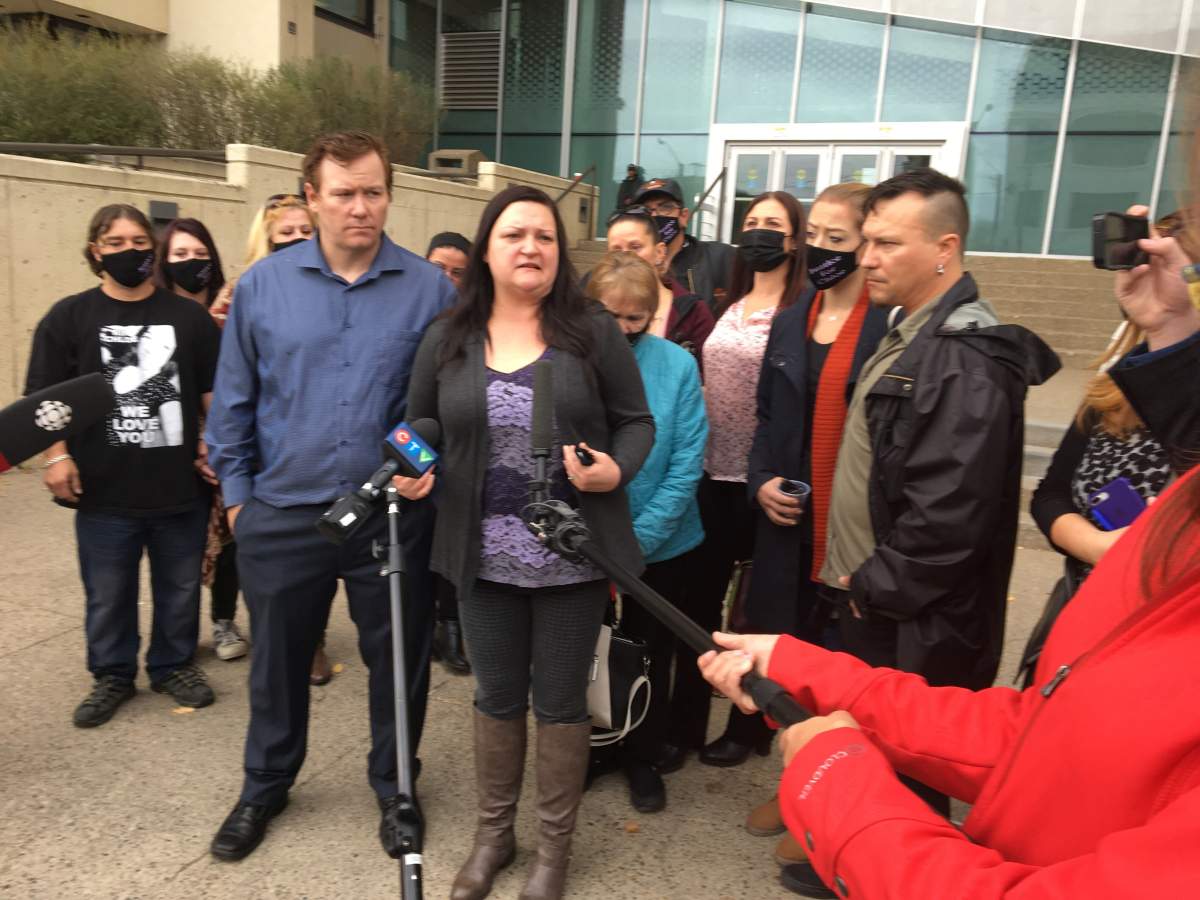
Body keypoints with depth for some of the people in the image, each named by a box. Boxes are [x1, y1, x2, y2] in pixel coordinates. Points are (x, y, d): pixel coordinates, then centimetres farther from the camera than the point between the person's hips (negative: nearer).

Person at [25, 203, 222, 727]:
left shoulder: (189, 316, 4)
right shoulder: (70, 316, 2)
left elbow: (215, 392, 8)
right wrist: (56, 454, -9)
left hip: (181, 485, 1)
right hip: (104, 490, 0)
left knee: (180, 587, 13)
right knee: (107, 595, 12)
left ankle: (175, 665, 33)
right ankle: (112, 677, 31)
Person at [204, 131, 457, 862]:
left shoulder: (431, 289, -4)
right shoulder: (262, 284, 0)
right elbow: (234, 400, 6)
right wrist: (237, 494, 5)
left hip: (395, 517, -1)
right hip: (283, 514, 2)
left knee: (398, 660, 13)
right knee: (278, 659, 18)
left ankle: (394, 789, 37)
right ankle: (266, 786, 42)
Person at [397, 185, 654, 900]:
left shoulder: (594, 331, -5)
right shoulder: (447, 339, 2)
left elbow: (636, 422, 0)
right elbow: (419, 428, 11)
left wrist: (616, 470, -20)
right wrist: (412, 471, -10)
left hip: (573, 556, -2)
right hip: (486, 558, 2)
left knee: (561, 701, 12)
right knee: (497, 697, 18)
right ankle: (493, 833, 40)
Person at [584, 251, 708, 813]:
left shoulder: (677, 365, -11)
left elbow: (687, 463, -12)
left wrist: (639, 537, -17)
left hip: (661, 545, 0)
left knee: (650, 656, 17)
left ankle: (642, 759, 38)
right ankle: (589, 749, 42)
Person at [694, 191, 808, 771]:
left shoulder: (802, 309, -8)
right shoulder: (730, 303, 12)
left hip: (759, 478, -6)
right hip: (712, 470, 6)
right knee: (701, 599, 12)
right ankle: (687, 720, 26)